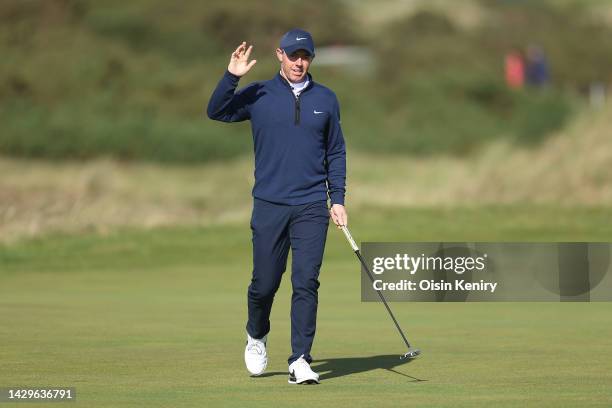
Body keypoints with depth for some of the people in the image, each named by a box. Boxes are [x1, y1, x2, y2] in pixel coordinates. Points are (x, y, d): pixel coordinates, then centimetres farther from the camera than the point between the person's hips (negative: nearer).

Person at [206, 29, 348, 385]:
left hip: (312, 208, 1)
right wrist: (232, 76, -19)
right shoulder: (258, 95, 4)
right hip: (269, 207, -1)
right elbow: (216, 112, -7)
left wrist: (338, 200, 6)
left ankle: (300, 361, -6)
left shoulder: (326, 99, 9)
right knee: (265, 283, 4)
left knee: (306, 282, -7)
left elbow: (336, 153, 13)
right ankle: (257, 336, 32)